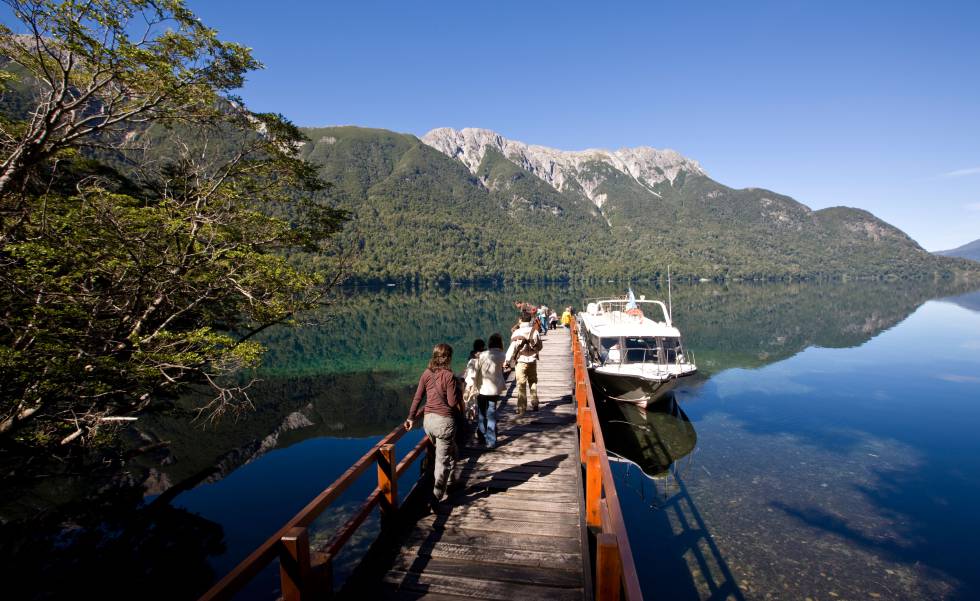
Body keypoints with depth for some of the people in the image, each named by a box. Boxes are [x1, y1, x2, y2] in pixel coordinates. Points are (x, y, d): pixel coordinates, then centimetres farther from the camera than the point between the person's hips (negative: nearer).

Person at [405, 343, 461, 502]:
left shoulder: (426, 373, 2)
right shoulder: (448, 375, -14)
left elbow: (417, 398, 3)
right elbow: (452, 402, -14)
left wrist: (411, 417, 10)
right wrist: (459, 391, 3)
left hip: (428, 420, 6)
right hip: (444, 421, -6)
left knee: (450, 451, 27)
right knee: (443, 460, 4)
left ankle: (449, 483, 40)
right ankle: (436, 496, 3)